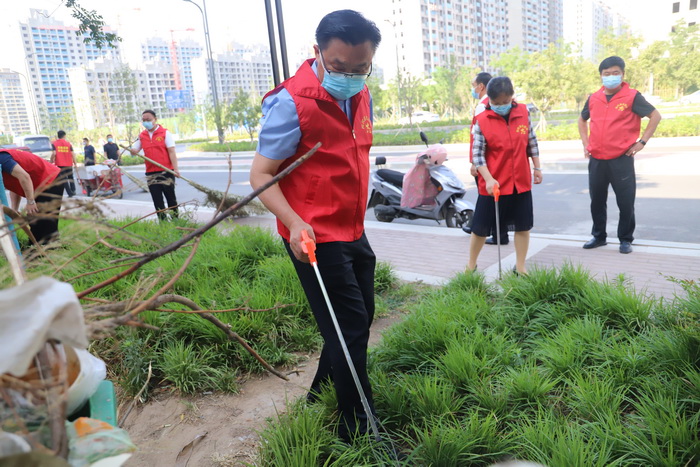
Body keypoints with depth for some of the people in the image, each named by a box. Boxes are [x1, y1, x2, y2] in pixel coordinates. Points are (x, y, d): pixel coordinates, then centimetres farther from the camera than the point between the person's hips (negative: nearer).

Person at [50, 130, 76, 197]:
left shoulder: (54, 144, -1)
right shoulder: (68, 144, 3)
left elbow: (54, 153, -13)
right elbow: (72, 154, -2)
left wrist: (51, 161, 0)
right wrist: (75, 163, 3)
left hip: (60, 164, -2)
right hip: (69, 164, 2)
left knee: (64, 179, 1)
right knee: (70, 178, 18)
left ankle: (70, 193, -4)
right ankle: (73, 191, 15)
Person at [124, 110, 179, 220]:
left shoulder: (165, 133, -1)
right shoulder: (141, 136, 11)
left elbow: (171, 152, -7)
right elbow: (134, 151, 12)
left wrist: (175, 169, -16)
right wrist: (129, 149, -13)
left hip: (166, 171, -4)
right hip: (151, 174, 4)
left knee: (171, 198, 5)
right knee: (157, 201, 5)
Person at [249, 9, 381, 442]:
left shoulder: (361, 96, 5)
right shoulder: (293, 102, -18)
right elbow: (261, 174, -16)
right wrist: (294, 223, -31)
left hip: (353, 232, 8)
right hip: (315, 238, -8)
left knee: (359, 318, 19)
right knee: (350, 327, -2)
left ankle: (322, 392, 42)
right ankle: (357, 426, 19)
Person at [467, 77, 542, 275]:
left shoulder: (523, 113, 1)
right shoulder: (482, 121, -10)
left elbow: (532, 142, 11)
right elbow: (477, 153, -11)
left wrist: (537, 167, 12)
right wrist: (488, 179, -20)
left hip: (521, 182, 3)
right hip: (493, 184, -3)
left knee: (523, 225, 9)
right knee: (481, 227, 5)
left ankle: (520, 267, 24)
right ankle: (471, 265, 24)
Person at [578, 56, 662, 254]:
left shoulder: (632, 96, -4)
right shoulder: (593, 98, 7)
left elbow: (655, 116, 0)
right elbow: (582, 120, 23)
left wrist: (642, 142, -6)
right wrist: (585, 143, 12)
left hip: (622, 159, -4)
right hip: (596, 160, 4)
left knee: (625, 202, 3)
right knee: (597, 201, 12)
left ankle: (626, 239, 17)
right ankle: (599, 236, 26)